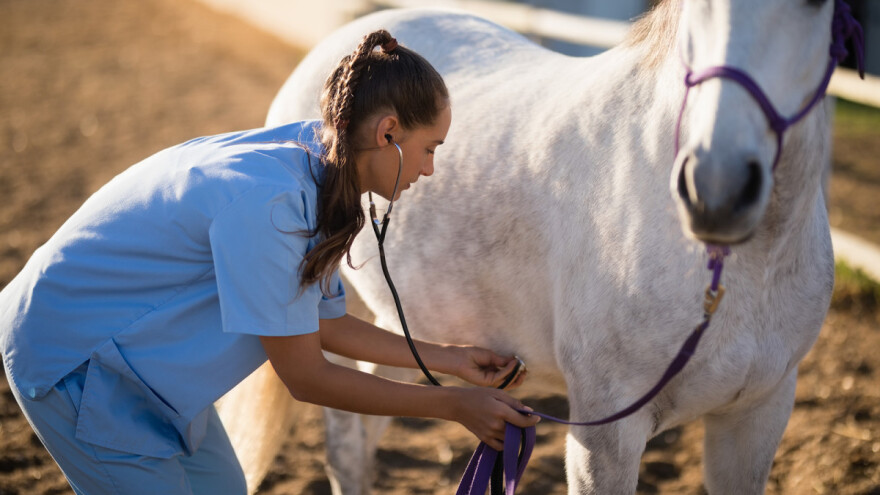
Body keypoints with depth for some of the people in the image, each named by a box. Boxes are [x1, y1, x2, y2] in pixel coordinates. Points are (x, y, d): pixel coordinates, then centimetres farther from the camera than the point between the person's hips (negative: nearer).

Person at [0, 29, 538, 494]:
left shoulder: (311, 160, -4)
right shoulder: (267, 202, -32)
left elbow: (323, 322, 7)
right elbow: (306, 377, -23)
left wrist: (448, 358, 8)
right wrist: (452, 405, -16)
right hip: (68, 352, -9)